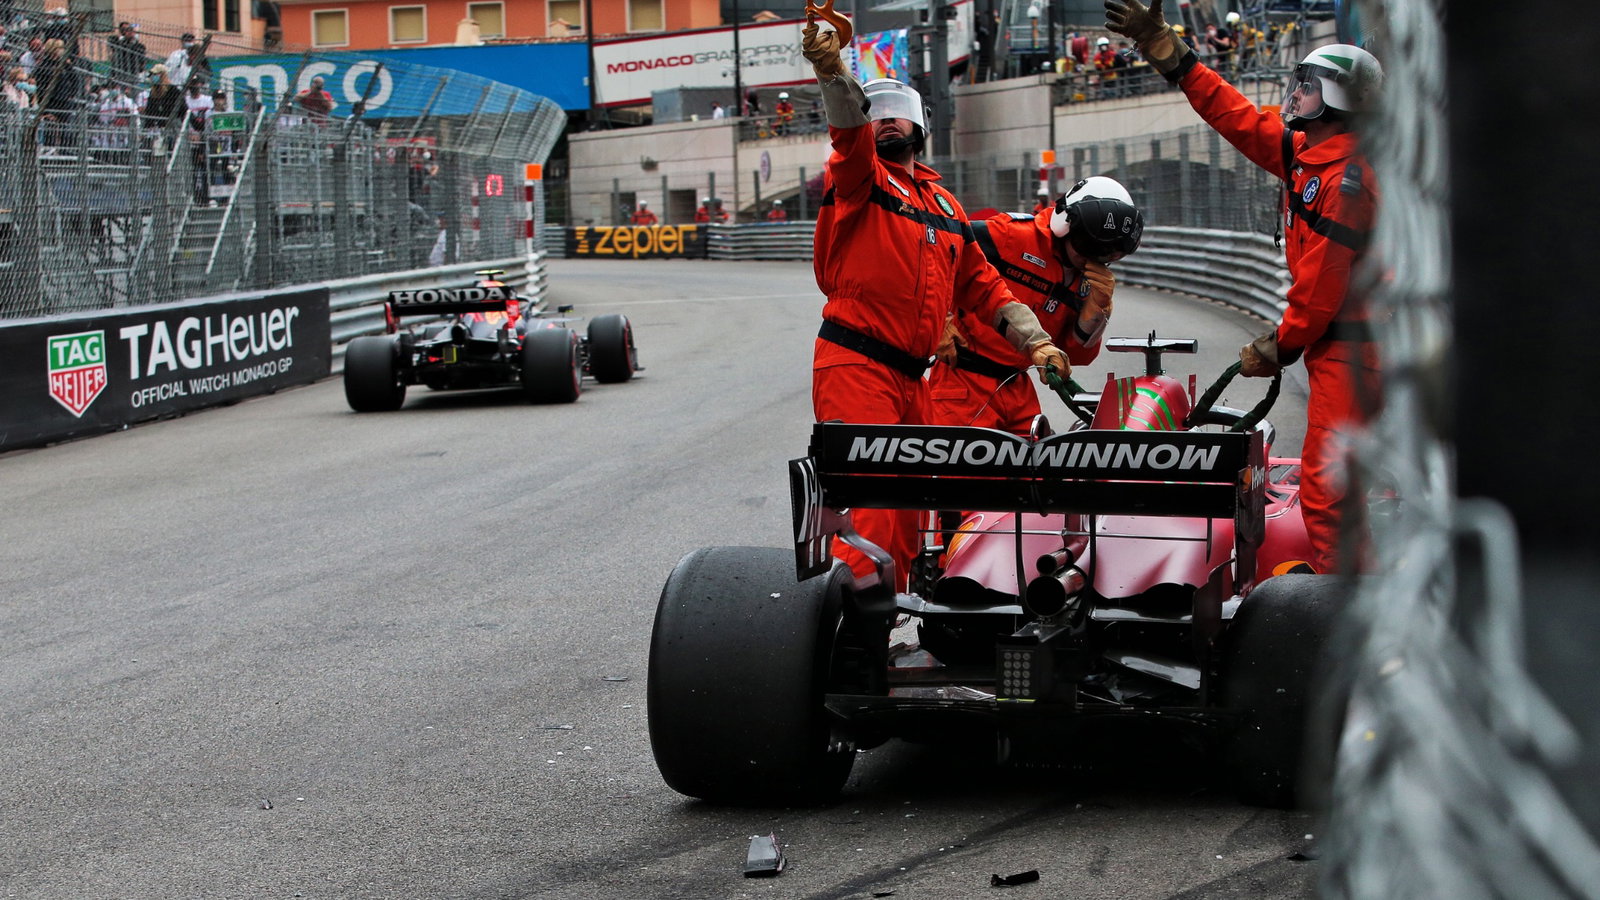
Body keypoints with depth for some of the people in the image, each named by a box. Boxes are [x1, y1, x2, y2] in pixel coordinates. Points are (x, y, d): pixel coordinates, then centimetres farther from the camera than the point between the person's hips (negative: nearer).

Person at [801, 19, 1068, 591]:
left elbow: (982, 286, 24)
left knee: (905, 504, 12)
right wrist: (832, 72, -40)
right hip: (855, 367, -7)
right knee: (868, 503, -18)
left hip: (912, 378, 7)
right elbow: (849, 127, -19)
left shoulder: (944, 205, 21)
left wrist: (1036, 343, 13)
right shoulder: (860, 176, 3)